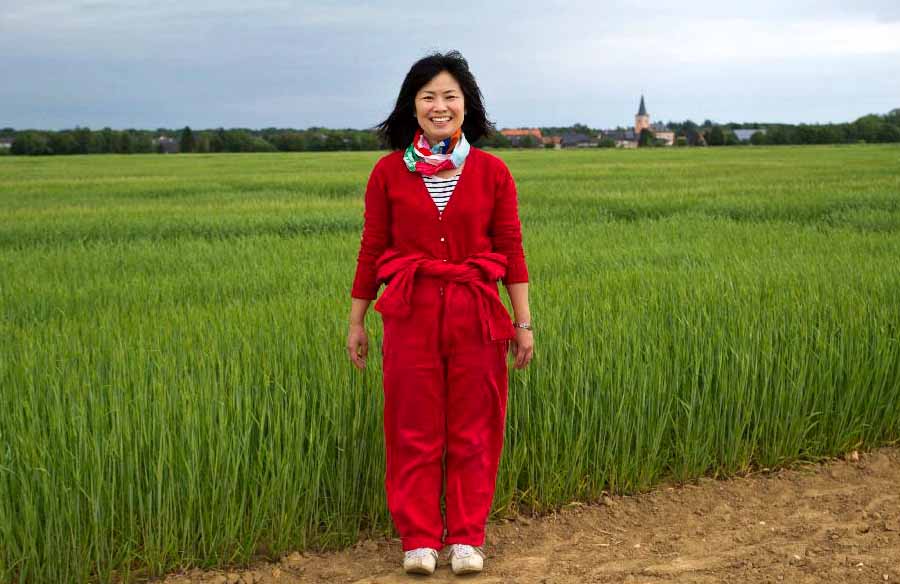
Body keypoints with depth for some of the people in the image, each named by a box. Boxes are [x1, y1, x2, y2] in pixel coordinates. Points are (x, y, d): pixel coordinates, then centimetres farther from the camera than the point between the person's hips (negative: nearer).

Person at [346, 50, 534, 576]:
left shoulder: (491, 172, 2)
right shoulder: (389, 172, 2)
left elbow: (511, 251, 3)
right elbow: (372, 251, 6)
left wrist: (524, 322, 1)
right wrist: (356, 322, 7)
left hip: (476, 313, 0)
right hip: (411, 313, 0)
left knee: (473, 432, 7)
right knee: (415, 431, 6)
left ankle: (467, 538, 21)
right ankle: (419, 539, 19)